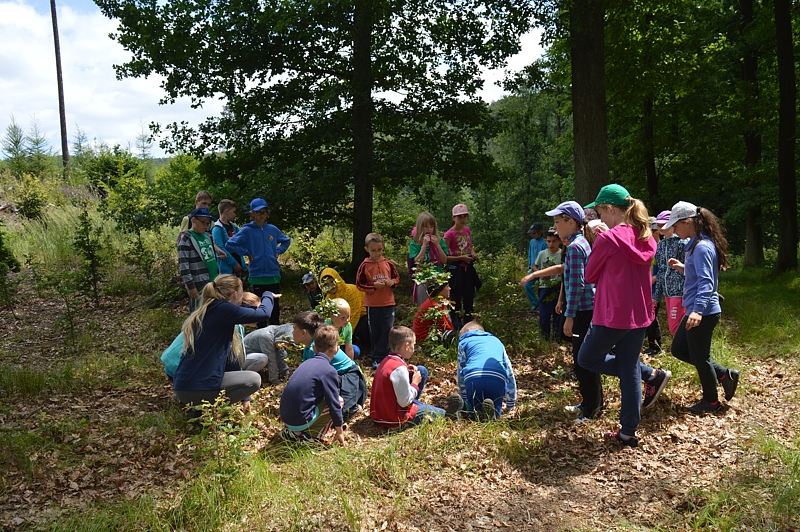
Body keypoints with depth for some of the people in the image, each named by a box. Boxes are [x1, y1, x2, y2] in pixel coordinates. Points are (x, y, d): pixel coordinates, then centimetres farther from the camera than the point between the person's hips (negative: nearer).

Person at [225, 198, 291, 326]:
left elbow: (286, 241, 21)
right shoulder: (247, 230, -5)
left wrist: (278, 251, 6)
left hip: (274, 275, 3)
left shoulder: (272, 229, 5)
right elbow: (229, 245, -10)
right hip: (257, 276, -3)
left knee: (275, 307, 11)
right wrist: (247, 253, -10)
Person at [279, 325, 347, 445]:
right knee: (339, 401, 4)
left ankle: (292, 431, 15)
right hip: (301, 421, -7)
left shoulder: (308, 362, 12)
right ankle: (311, 436, -2)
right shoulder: (328, 371, -11)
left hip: (285, 417, 7)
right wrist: (339, 432, 5)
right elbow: (334, 403, -8)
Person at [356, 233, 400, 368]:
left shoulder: (388, 263, 2)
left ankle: (378, 358, 3)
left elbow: (397, 278, 11)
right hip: (372, 304, -1)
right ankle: (381, 355, 23)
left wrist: (392, 282, -10)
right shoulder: (364, 266, -5)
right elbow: (359, 284, -3)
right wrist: (374, 285, -16)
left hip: (388, 303, 1)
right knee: (375, 332, 8)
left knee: (388, 330, -4)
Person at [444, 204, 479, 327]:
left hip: (468, 267, 6)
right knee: (456, 296, 1)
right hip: (456, 269, -6)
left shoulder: (467, 230, 5)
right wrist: (461, 258, -19)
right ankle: (456, 321, 12)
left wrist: (473, 253, -3)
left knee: (469, 295, 15)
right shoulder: (449, 234, -15)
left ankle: (468, 319, 29)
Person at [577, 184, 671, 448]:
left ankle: (652, 374, 6)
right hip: (640, 314, 8)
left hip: (612, 314, -8)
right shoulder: (645, 237, 7)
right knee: (629, 371, 15)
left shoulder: (608, 238, -15)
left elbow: (590, 275, -5)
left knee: (587, 358, 13)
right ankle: (628, 433, 17)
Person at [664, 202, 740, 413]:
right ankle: (724, 374, 26)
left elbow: (706, 282, -29)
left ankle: (711, 401, 26)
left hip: (703, 313, -10)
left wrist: (698, 310, -38)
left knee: (699, 357, 6)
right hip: (696, 311, 10)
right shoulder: (696, 244, 11)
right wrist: (683, 268, 10)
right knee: (679, 349, 19)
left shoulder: (702, 247, -20)